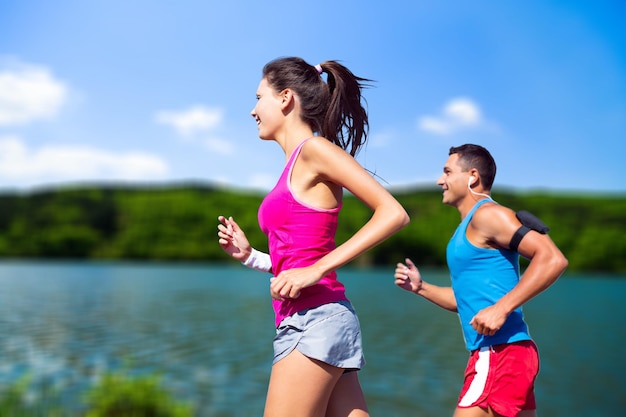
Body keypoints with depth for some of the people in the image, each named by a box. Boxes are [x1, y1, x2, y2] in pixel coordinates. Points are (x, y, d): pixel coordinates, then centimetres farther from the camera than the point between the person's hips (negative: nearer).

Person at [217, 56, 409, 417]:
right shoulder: (296, 166, 17)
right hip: (301, 323, 8)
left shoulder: (315, 148, -6)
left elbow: (394, 214, -15)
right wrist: (249, 255, 7)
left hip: (316, 321, -8)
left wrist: (315, 270, -18)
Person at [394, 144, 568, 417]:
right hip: (493, 353, 10)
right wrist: (421, 288, 12)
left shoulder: (487, 214, -10)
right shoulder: (467, 229, 19)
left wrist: (501, 309, -25)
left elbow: (553, 259, -20)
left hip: (500, 353, -10)